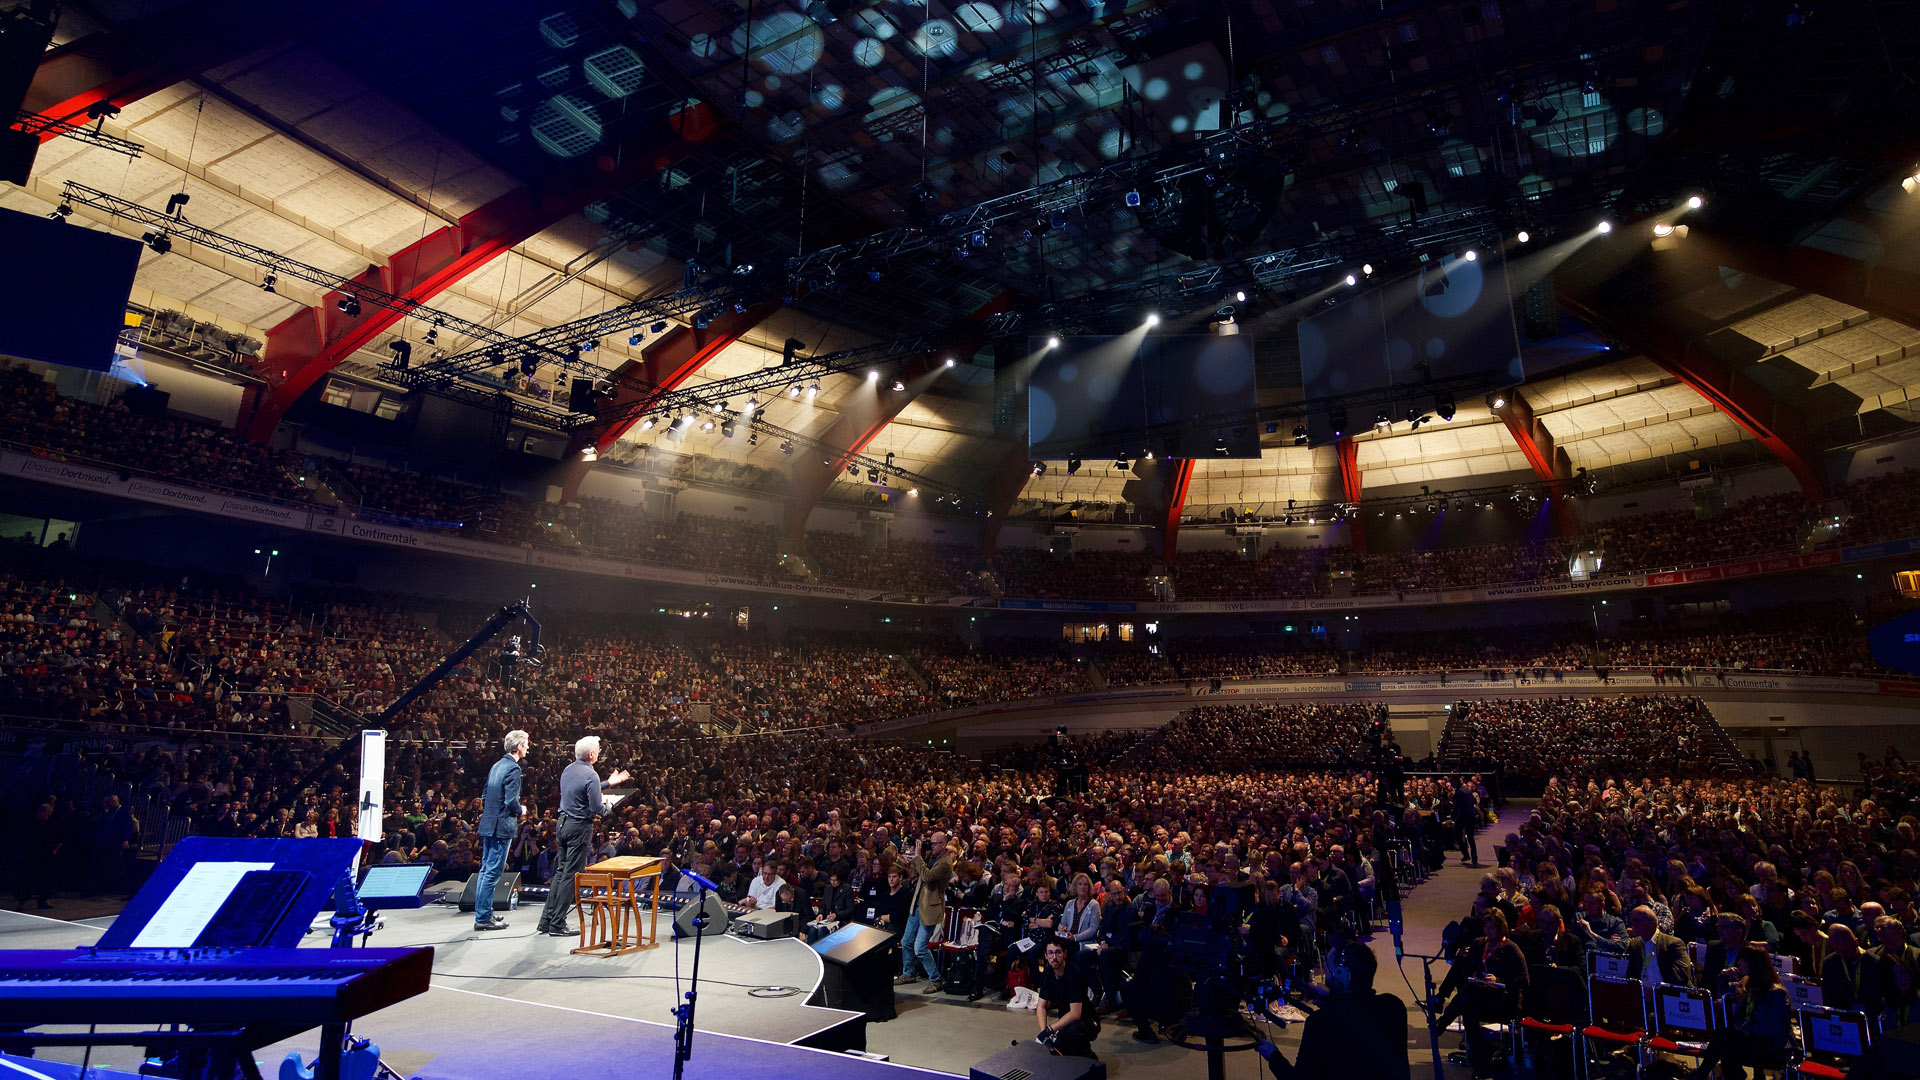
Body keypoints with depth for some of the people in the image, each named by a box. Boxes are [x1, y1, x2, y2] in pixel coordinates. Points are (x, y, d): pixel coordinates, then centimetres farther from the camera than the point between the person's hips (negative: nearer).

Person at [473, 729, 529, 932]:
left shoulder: (497, 766, 11)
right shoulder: (513, 769, -16)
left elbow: (484, 797, 16)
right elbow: (511, 801, -22)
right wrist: (521, 810, -4)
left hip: (487, 825, 9)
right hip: (502, 827, -9)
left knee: (485, 871, 15)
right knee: (492, 873, -3)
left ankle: (483, 913, 25)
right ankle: (483, 918, 2)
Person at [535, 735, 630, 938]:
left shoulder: (567, 770, 9)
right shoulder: (590, 775, -18)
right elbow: (597, 808, -20)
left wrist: (608, 783, 27)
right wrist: (606, 806, 3)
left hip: (563, 822, 8)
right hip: (580, 826, -8)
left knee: (560, 871, 15)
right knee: (571, 875, -1)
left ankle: (547, 919, 18)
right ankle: (557, 924, 4)